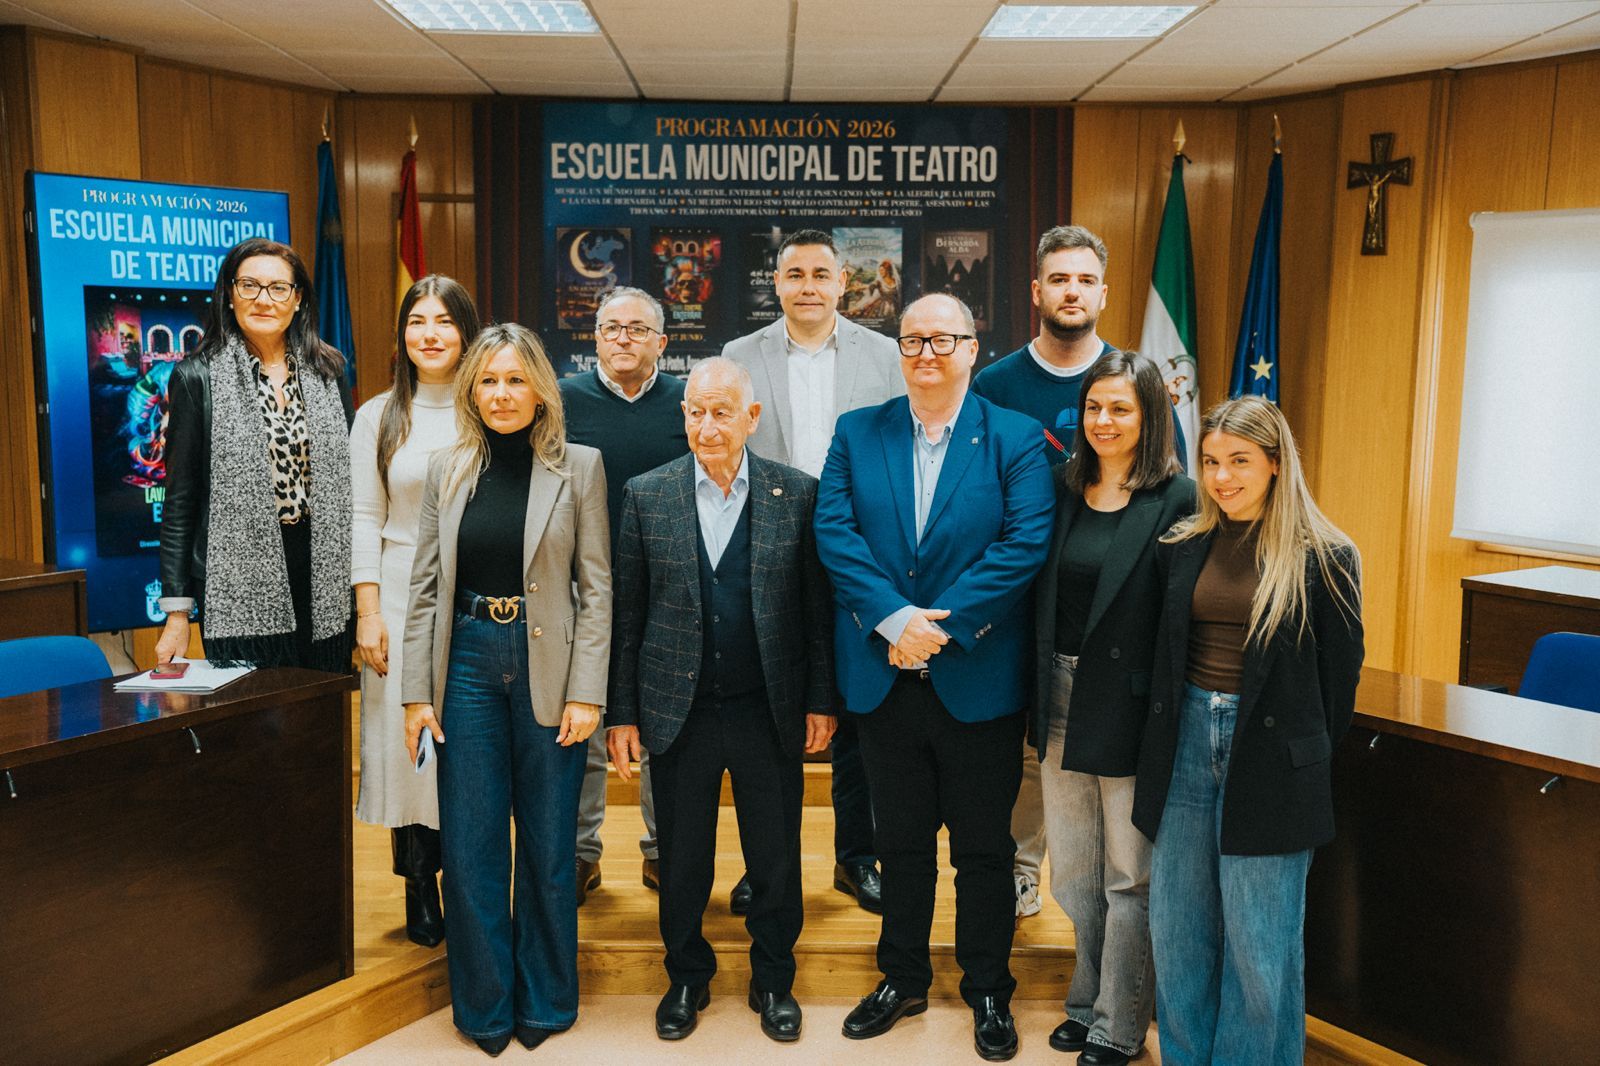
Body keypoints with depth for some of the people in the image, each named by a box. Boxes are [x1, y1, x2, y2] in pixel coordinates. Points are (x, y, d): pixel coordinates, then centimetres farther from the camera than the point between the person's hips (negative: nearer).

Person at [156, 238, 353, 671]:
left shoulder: (327, 370, 8)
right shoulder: (197, 377, -1)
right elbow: (179, 500, -1)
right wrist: (176, 612, -4)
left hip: (324, 581, 3)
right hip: (240, 584, -3)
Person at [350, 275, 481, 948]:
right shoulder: (378, 417, 7)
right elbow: (365, 518, 4)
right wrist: (368, 613, -3)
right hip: (402, 598, 1)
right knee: (407, 738, 3)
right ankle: (420, 893, 16)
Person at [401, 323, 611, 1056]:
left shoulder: (578, 467, -1)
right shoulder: (447, 470, 6)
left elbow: (596, 587, -3)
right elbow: (425, 587, 7)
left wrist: (586, 692, -9)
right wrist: (416, 691, 2)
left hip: (547, 669, -2)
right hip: (468, 663, 2)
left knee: (548, 844, 8)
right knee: (469, 846, 6)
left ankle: (545, 1003, 27)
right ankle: (485, 1006, 24)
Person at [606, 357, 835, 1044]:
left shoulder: (797, 494, -2)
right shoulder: (646, 495, -1)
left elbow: (816, 605, 0)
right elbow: (627, 613, 1)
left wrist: (821, 700, -1)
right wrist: (622, 713, 0)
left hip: (770, 711, 0)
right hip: (680, 711, 1)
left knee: (776, 858, 12)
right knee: (682, 859, 14)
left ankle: (774, 981, 33)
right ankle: (687, 979, 36)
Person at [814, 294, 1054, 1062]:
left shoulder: (1015, 438, -2)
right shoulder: (856, 433, 5)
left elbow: (1025, 543, -13)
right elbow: (835, 531, -6)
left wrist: (943, 626, -19)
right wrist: (895, 619, -19)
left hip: (978, 680, -2)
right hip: (885, 676, 2)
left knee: (983, 847, 12)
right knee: (901, 844, 17)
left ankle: (988, 991, 31)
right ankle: (902, 978, 35)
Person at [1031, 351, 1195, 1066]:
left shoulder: (1177, 500, -10)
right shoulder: (1064, 490, 7)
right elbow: (1042, 600, 10)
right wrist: (1040, 698, 6)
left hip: (1130, 709, -6)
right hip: (1061, 704, 6)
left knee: (1128, 876, 8)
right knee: (1072, 872, 18)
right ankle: (1089, 1000, 37)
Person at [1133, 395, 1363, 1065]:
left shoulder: (1325, 559, -7)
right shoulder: (1182, 546, 5)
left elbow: (1339, 677, 0)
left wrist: (1313, 761, 5)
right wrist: (1168, 732, 10)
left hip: (1270, 759, -4)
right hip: (1185, 743, 4)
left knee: (1260, 946, 6)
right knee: (1177, 929, 13)